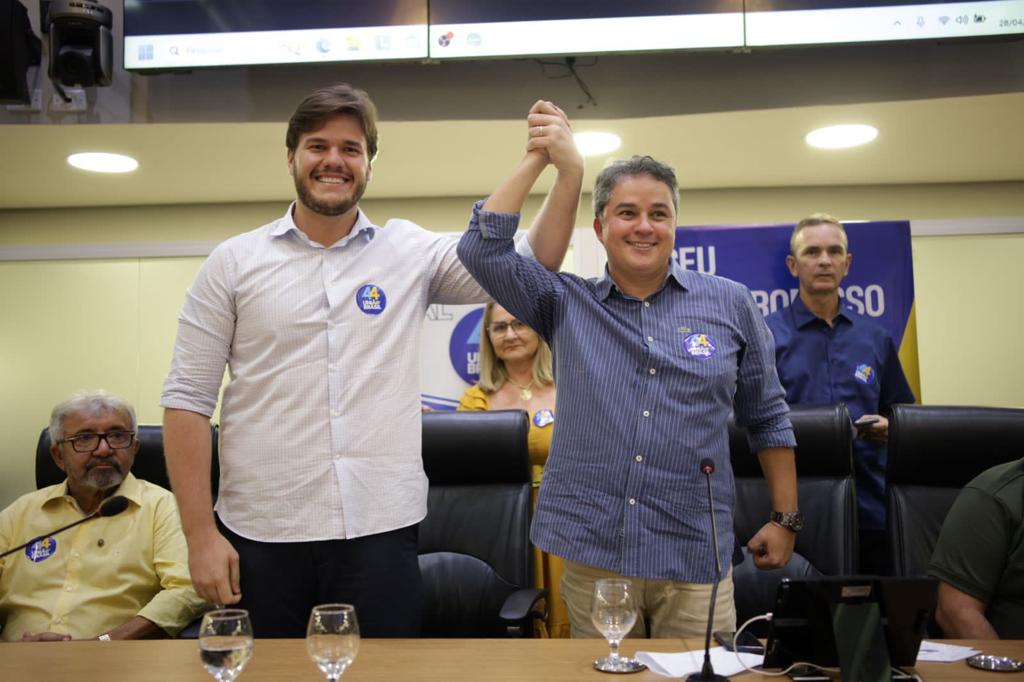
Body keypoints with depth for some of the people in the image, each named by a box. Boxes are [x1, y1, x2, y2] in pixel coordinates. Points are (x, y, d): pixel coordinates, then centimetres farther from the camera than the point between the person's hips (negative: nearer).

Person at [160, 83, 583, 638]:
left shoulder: (410, 250, 5)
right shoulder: (233, 263, 2)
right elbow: (187, 400, 1)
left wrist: (569, 173, -14)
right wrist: (200, 534, -4)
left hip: (380, 532, 1)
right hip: (260, 535, 0)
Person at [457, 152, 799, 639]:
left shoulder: (730, 305, 5)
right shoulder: (566, 303, 5)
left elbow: (767, 417, 11)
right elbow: (483, 248, -5)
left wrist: (785, 518, 9)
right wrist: (538, 159, -2)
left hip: (694, 560, 0)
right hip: (590, 552, 1)